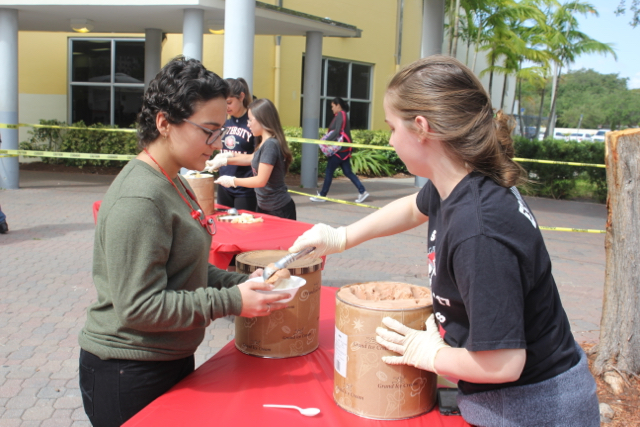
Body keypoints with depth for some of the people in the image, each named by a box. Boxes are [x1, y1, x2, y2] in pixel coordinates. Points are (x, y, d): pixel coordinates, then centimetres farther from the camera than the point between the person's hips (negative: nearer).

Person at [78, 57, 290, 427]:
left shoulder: (173, 184, 7)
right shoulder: (139, 200, -24)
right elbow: (138, 307, -25)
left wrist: (242, 283, -2)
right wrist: (231, 302, -23)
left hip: (171, 361, 9)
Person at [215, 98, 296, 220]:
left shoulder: (270, 144, -20)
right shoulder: (264, 143, 8)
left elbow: (261, 180, -23)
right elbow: (251, 158, 27)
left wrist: (232, 181, -13)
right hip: (263, 207, 9)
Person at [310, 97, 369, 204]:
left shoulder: (341, 115, -10)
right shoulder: (342, 115, 19)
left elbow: (337, 132, -20)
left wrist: (325, 141, -19)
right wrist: (326, 139, 2)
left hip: (340, 149, -10)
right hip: (343, 149, 10)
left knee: (329, 171, -2)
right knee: (348, 172, 9)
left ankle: (322, 195, 5)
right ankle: (362, 192, 8)